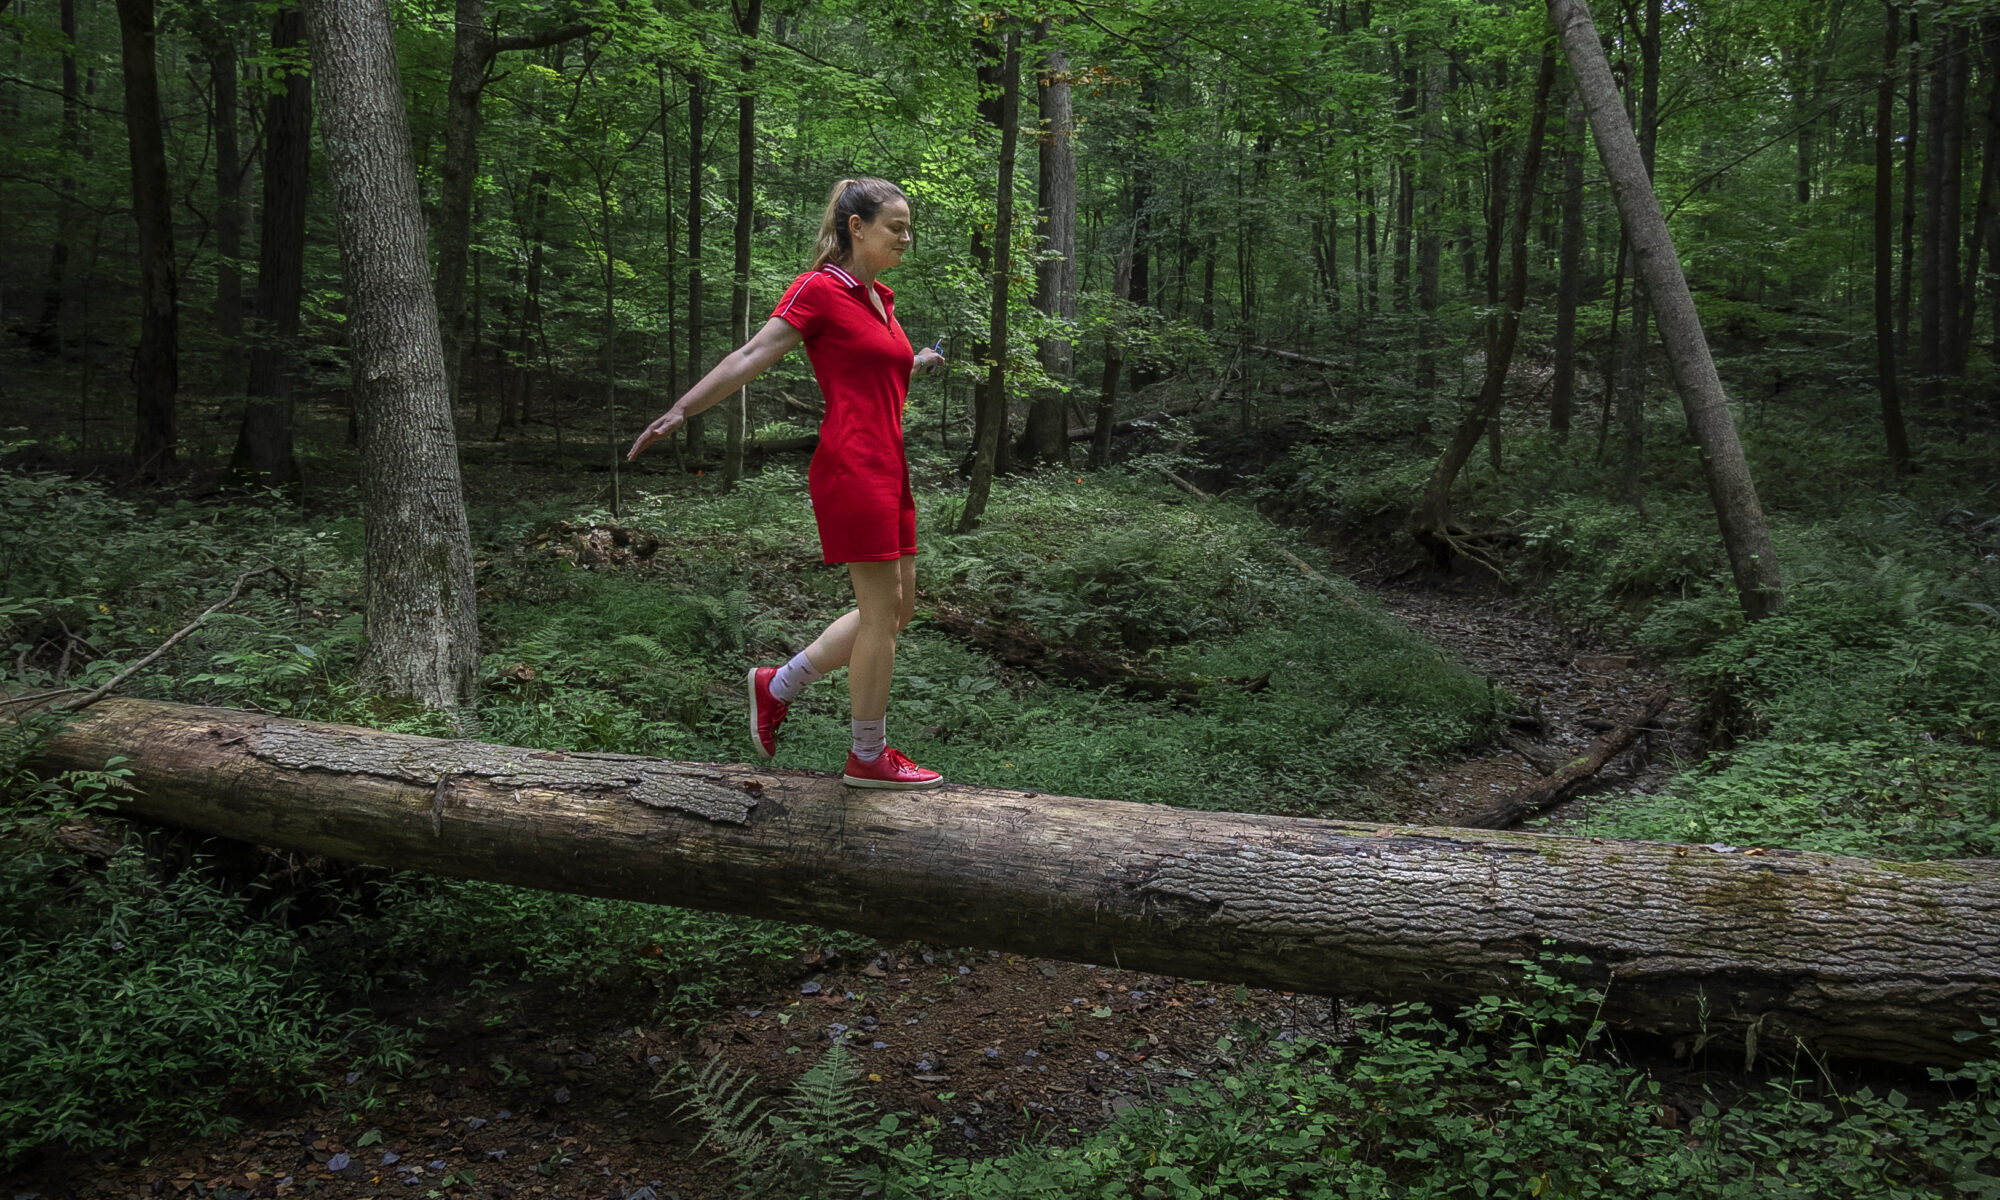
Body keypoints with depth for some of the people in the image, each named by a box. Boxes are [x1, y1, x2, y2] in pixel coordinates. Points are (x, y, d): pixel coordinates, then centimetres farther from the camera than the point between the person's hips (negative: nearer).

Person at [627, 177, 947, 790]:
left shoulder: (879, 299, 18)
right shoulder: (818, 289, -7)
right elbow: (751, 356, -11)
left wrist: (917, 363, 39)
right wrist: (681, 409, -16)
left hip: (887, 469, 9)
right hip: (851, 468, -9)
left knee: (896, 608, 13)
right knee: (881, 612, -3)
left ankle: (777, 685, 24)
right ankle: (868, 757, 11)